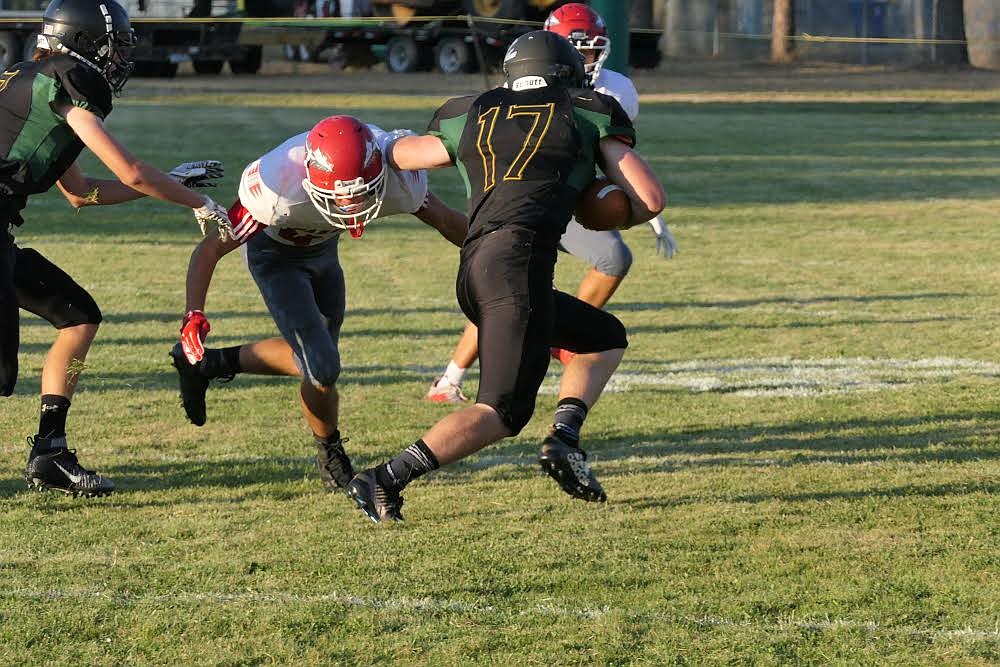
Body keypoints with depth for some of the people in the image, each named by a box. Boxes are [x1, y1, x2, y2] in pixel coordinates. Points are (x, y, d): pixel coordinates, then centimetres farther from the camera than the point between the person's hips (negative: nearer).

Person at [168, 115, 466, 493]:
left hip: (322, 249, 5)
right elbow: (211, 249, -31)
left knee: (313, 357, 16)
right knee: (322, 370, -12)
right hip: (276, 255, -5)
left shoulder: (399, 178, -31)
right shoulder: (281, 189, -42)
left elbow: (447, 221, -9)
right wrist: (194, 315, -41)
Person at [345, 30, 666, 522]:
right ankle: (388, 478, -20)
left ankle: (563, 439, 6)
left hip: (472, 272, 6)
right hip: (521, 258, -6)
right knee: (502, 411, -8)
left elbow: (387, 156, 34)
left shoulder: (473, 118, 24)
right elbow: (649, 201, 14)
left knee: (605, 338, 25)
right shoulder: (589, 115, 15)